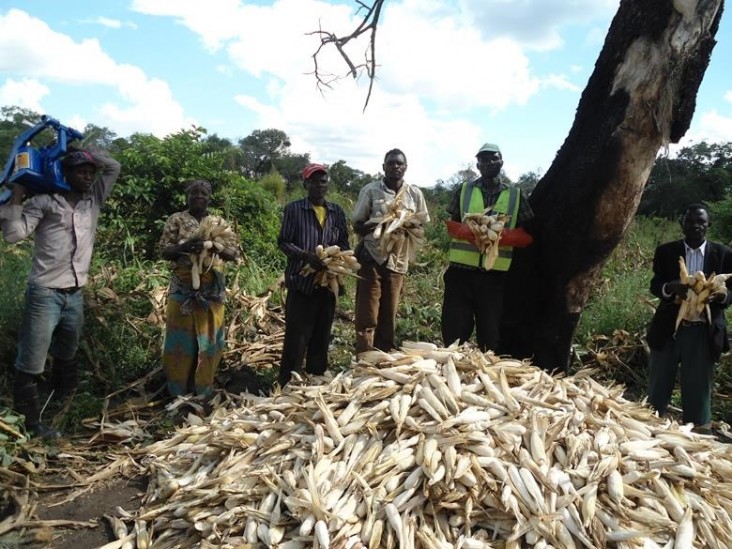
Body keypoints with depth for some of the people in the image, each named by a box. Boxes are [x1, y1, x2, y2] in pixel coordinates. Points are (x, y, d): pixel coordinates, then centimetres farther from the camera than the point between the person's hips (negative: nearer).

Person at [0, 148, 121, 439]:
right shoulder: (44, 202, -4)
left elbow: (113, 166, 13)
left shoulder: (94, 201, 10)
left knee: (67, 355, 22)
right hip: (45, 294, -5)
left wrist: (83, 151, 6)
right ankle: (29, 421, 9)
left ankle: (63, 403, 39)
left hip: (75, 295, 6)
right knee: (31, 362, -2)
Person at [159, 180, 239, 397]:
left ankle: (203, 390, 21)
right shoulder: (176, 220, 3)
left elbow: (234, 253, 3)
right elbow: (164, 250, -3)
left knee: (208, 338, 7)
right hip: (183, 289, -2)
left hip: (212, 290, 2)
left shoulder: (220, 222, 9)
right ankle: (178, 392, 18)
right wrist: (185, 246, -22)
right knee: (181, 338, 4)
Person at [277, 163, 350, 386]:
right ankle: (287, 386, 6)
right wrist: (306, 255, -21)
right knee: (296, 336, -3)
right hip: (301, 282, -4)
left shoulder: (337, 211, 9)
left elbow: (344, 243, 13)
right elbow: (283, 242, -6)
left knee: (322, 336, 13)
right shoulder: (294, 209, -3)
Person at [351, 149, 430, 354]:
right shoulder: (370, 190, -2)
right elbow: (357, 225, 0)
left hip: (398, 259, 3)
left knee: (389, 315, 10)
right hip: (371, 257, -3)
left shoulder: (415, 193, 6)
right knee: (367, 315, -4)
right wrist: (376, 225, -20)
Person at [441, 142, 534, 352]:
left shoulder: (516, 195, 7)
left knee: (491, 331, 6)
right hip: (461, 269, 0)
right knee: (454, 327, 3)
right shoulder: (464, 190, 7)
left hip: (496, 273, 0)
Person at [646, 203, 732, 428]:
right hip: (668, 329, 1)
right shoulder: (665, 251, 2)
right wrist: (671, 287, -25)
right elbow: (655, 285, -3)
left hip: (703, 332, 0)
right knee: (658, 388, 11)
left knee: (698, 391, 9)